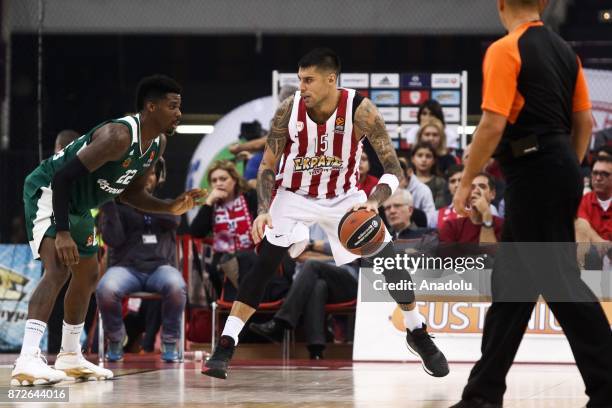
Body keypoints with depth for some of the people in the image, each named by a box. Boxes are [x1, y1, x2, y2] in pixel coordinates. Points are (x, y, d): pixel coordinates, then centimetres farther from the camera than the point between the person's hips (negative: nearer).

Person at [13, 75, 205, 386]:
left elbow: (132, 193, 12)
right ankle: (27, 361, -38)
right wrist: (62, 233, -33)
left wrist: (171, 207, -4)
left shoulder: (157, 144, 0)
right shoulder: (119, 135, -30)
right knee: (58, 267, -27)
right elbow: (64, 176, -31)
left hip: (77, 204, 10)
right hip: (48, 191, -10)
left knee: (87, 275, 19)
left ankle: (70, 357, 34)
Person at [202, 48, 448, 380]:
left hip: (343, 197, 0)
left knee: (389, 261, -5)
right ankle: (224, 346, -19)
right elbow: (268, 165, -8)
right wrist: (263, 210, -23)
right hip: (294, 196, 0)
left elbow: (393, 169, -22)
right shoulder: (289, 109, -20)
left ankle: (417, 333, 19)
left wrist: (374, 202, -41)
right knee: (264, 263, -20)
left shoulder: (360, 109, -25)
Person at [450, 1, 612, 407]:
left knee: (559, 280, -7)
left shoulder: (506, 51, -12)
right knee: (511, 281, 14)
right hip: (562, 168, 9)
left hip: (533, 174, -9)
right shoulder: (564, 50, 13)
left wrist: (467, 180, -8)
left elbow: (493, 124, -18)